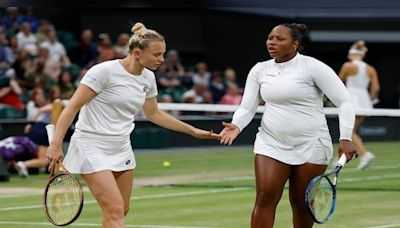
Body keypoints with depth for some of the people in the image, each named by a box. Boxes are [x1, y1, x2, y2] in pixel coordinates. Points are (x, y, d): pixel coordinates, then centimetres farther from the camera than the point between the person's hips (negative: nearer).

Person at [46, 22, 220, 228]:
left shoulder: (148, 78, 4)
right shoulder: (105, 71, -18)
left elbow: (154, 114, 21)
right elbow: (72, 107, -17)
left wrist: (193, 131, 20)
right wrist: (56, 144, -23)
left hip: (121, 149, 8)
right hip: (92, 148, -8)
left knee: (121, 211, 10)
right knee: (115, 210, -16)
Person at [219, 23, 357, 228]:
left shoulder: (313, 67, -7)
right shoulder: (259, 70, 6)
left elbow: (344, 101, -8)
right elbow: (247, 107, 8)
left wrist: (345, 138, -18)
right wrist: (236, 126, -15)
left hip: (310, 147, -3)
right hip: (271, 143, 3)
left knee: (302, 206, 3)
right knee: (265, 198, -13)